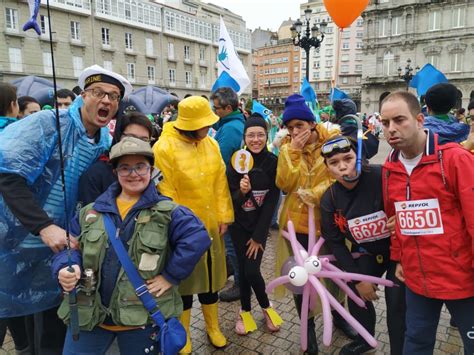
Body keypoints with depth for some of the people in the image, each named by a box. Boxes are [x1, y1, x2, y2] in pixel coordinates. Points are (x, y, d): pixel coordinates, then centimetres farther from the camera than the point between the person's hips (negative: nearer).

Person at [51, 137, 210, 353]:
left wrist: (170, 276, -19)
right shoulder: (90, 213, 5)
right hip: (88, 314, 3)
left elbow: (197, 238, -18)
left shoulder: (167, 212, -7)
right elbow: (69, 248, 7)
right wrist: (65, 269, -15)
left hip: (143, 318, -2)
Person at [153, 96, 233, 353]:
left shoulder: (211, 144, 1)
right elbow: (165, 192, -16)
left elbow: (220, 183, 4)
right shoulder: (164, 148, -16)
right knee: (184, 282, 11)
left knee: (211, 276, 18)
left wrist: (224, 216, 3)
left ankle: (213, 327, 40)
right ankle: (183, 334, 34)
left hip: (210, 224, 5)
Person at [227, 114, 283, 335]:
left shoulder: (273, 163, -12)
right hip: (239, 224, 1)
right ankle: (245, 310, 32)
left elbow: (272, 202, -10)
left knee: (252, 270, -8)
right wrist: (241, 191, -33)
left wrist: (258, 236, -11)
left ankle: (266, 307, 22)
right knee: (242, 268, 8)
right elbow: (232, 200, -9)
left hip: (260, 224, -1)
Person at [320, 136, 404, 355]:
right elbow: (335, 242, -5)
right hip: (367, 253, 4)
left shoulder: (383, 177, -30)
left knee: (397, 305, -5)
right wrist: (358, 278, -6)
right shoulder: (329, 200, -13)